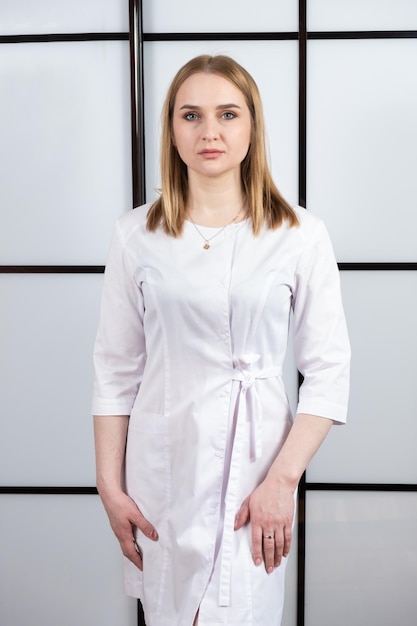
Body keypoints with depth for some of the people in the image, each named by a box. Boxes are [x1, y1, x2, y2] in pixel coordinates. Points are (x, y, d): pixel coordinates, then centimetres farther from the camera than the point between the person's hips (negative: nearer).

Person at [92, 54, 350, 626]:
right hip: (161, 462, 2)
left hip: (255, 455, -1)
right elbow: (115, 369, 3)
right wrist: (110, 485, 1)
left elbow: (328, 370, -4)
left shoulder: (301, 235, -4)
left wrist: (283, 478, -12)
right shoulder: (137, 234, 0)